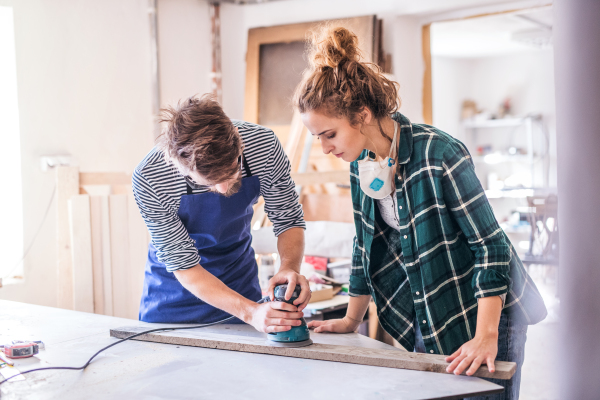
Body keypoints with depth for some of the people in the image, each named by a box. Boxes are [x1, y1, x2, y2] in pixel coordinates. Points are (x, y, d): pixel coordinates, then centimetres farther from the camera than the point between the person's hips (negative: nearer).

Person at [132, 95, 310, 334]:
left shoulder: (263, 144, -26)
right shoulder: (149, 180, -33)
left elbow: (288, 219, -13)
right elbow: (183, 265, -25)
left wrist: (290, 267, -34)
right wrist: (250, 312, -37)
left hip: (239, 283, 2)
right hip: (175, 291, -1)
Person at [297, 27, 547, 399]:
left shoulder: (439, 154, -25)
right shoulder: (361, 162, -4)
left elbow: (491, 244, -22)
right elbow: (367, 244, 9)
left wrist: (485, 337, -26)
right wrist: (352, 319, 13)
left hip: (484, 306, -6)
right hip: (426, 311, 6)